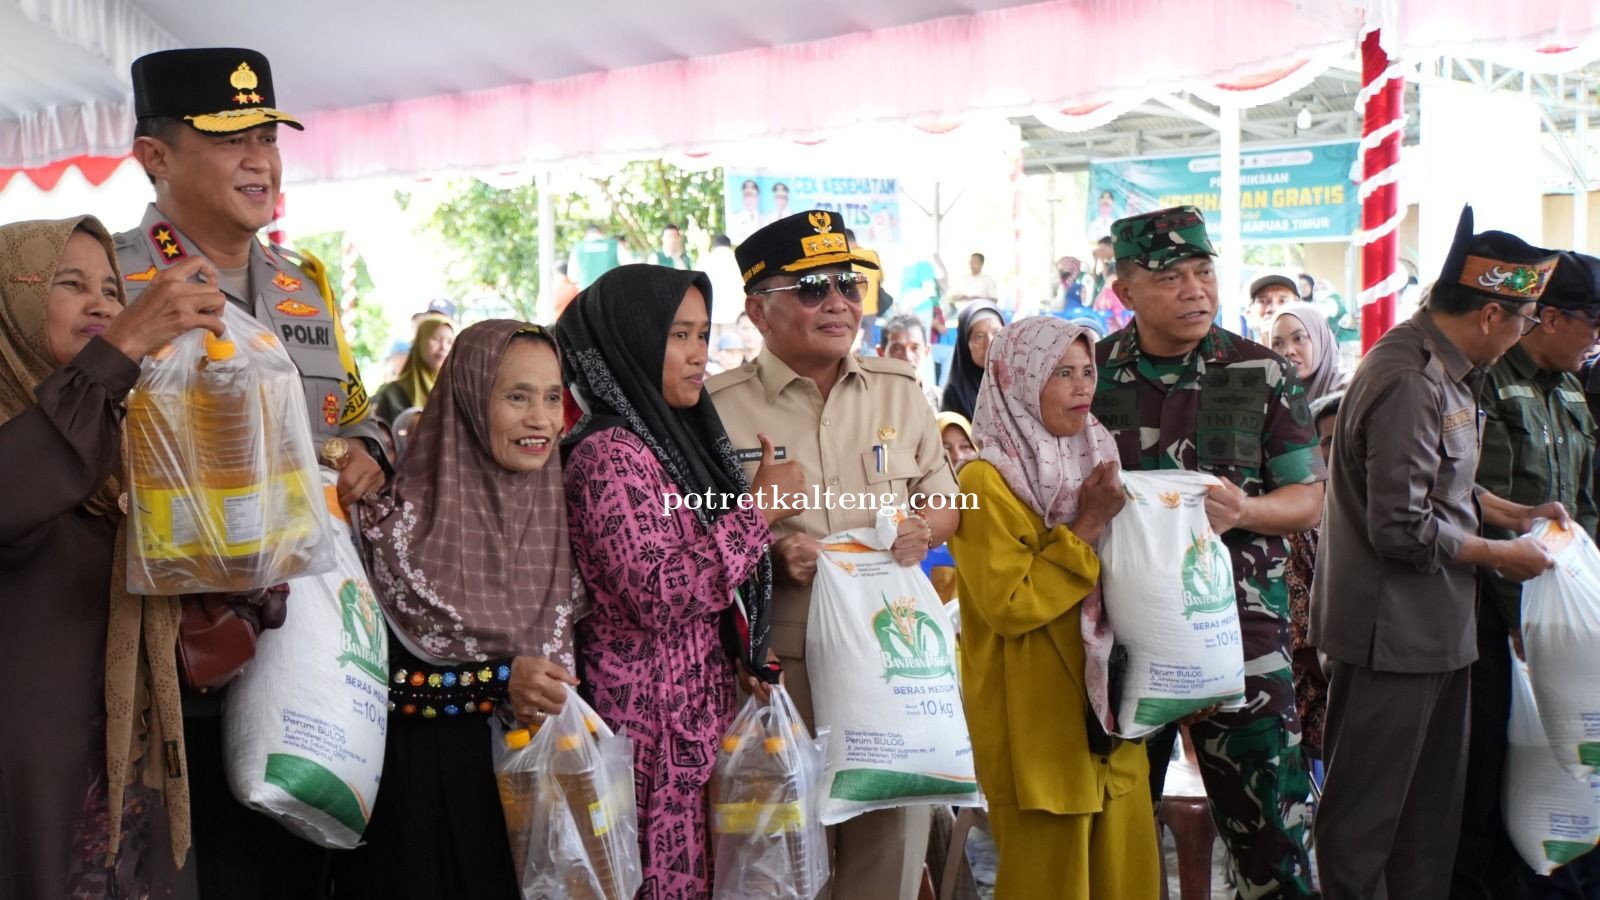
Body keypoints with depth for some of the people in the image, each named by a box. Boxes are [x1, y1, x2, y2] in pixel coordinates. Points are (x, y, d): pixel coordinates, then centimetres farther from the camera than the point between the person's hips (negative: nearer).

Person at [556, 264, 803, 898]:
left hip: (696, 709, 8)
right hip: (652, 720, -8)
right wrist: (758, 508, -16)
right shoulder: (609, 453, -13)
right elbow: (658, 595, -23)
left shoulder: (672, 440, 14)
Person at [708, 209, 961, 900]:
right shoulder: (719, 406, -5)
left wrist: (925, 528, -6)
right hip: (780, 663, -3)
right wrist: (767, 553, -18)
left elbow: (945, 501, 16)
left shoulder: (898, 390, 8)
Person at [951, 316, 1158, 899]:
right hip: (1038, 721, -7)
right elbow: (1010, 606, -20)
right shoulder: (987, 482, -12)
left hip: (1105, 707, 7)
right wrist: (1088, 527, -18)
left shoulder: (1093, 464, 13)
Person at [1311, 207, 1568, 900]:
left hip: (1435, 628, 10)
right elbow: (1401, 529, -24)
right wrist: (1501, 555, -12)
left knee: (1432, 801, 20)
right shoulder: (1409, 382, -23)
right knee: (1365, 814, 3)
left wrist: (1509, 512, 10)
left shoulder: (1443, 370, 9)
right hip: (1391, 631, -10)